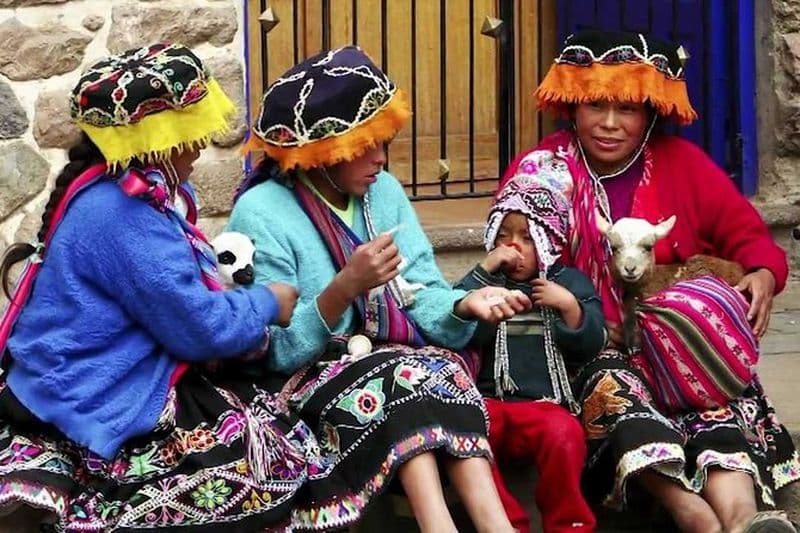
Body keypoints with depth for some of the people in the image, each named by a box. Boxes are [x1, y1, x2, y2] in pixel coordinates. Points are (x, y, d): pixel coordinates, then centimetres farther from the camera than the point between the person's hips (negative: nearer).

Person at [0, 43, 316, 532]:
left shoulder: (126, 191, 7)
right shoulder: (120, 215, -24)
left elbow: (170, 293, 21)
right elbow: (198, 329, -20)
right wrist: (266, 305, -3)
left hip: (106, 382, 10)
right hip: (102, 408, -10)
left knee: (270, 419, 7)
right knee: (281, 462, -9)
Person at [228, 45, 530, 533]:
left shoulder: (384, 190, 7)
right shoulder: (261, 213, -12)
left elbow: (421, 296, 1)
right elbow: (278, 353, -15)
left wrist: (463, 307, -22)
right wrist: (344, 287, -29)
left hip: (397, 363, 5)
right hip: (308, 382, -5)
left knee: (442, 369, -30)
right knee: (409, 374, -33)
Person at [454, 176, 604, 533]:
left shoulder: (571, 281, 18)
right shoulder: (487, 280, 19)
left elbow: (590, 346, 7)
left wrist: (570, 307, -9)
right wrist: (484, 271, -6)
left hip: (546, 403, -1)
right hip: (489, 399, 1)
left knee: (564, 436, -36)